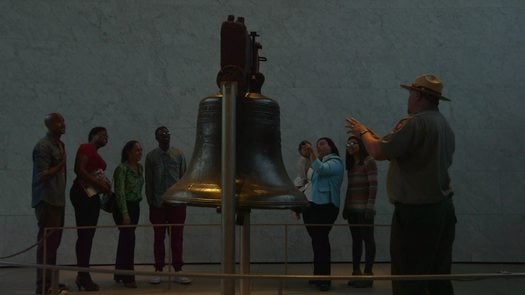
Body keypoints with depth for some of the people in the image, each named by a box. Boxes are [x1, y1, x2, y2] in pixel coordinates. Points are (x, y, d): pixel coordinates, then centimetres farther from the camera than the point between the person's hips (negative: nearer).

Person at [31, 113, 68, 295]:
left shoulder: (60, 145, 15)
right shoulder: (43, 146, -12)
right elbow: (42, 175, -18)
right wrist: (61, 165, -10)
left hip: (58, 200, 9)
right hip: (47, 200, -9)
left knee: (54, 241, 14)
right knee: (46, 242, -6)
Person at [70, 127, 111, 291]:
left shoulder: (96, 154, 22)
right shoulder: (86, 148, -4)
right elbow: (79, 170, -16)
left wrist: (105, 185, 2)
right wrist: (99, 184, -15)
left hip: (93, 196, 9)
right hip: (83, 194, -9)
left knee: (88, 236, 8)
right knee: (84, 235, -9)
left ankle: (83, 275, 12)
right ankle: (82, 275, -6)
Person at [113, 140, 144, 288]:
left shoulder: (140, 167, 7)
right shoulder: (122, 168, -16)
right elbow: (120, 192, -19)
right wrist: (125, 214, -22)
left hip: (135, 206, 8)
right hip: (123, 207, -7)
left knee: (125, 240, 13)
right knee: (129, 240, -8)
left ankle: (119, 275, 22)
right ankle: (128, 278, -1)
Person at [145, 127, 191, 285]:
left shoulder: (178, 154, 6)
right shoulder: (151, 156, 4)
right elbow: (148, 182, 5)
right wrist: (151, 202, 2)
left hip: (177, 202, 0)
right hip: (158, 204, 0)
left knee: (177, 237, 3)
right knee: (159, 237, 6)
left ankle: (177, 272, 8)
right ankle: (158, 271, 14)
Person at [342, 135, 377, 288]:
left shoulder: (369, 161, -5)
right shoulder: (351, 165, 17)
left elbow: (373, 186, -12)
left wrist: (370, 206, -18)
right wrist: (345, 207, 13)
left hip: (364, 208, -7)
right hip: (352, 208, 7)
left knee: (367, 240, -3)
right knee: (356, 240, 8)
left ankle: (368, 274, -1)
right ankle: (356, 272, 12)